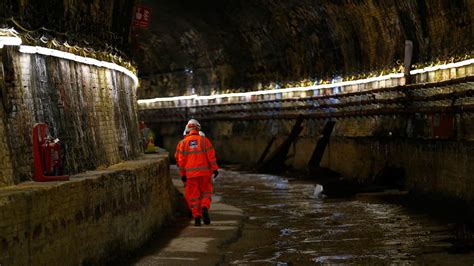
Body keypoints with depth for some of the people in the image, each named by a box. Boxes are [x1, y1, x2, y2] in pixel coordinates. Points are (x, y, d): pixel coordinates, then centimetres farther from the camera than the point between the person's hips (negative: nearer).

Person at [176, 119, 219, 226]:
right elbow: (211, 155, -4)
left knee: (193, 195, 7)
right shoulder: (204, 140, 2)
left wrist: (182, 174, 6)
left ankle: (197, 217, 0)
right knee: (205, 192, 13)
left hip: (190, 173, 0)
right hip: (204, 172, 0)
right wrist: (215, 169, 1)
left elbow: (180, 160, 1)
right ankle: (205, 208, -13)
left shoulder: (183, 143, 4)